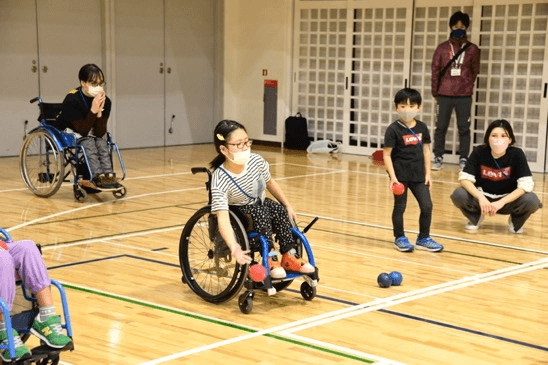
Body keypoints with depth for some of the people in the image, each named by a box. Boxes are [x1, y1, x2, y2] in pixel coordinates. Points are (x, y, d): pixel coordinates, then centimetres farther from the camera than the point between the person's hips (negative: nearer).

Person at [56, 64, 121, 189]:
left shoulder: (105, 101, -11)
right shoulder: (72, 100, -24)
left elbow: (100, 133, -15)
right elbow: (82, 131, -27)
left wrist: (99, 112, -30)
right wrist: (93, 111, -37)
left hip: (89, 134, 5)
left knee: (101, 142, -25)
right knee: (88, 142, -31)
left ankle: (109, 175, -39)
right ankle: (98, 177, -43)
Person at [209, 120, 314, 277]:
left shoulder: (256, 161, -17)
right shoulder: (219, 180, -31)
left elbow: (270, 183, 5)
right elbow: (222, 216, -40)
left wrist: (288, 206, 8)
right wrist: (234, 247, -53)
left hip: (260, 203, 5)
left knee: (279, 210, -22)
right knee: (260, 213, -31)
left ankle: (289, 256, -14)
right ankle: (270, 259, -23)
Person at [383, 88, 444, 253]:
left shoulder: (422, 128, 2)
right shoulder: (394, 129, -11)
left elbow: (426, 151, 10)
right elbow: (387, 154, -11)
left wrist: (428, 173, 6)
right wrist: (392, 176, -18)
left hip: (418, 175, 4)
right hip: (400, 175, -4)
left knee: (427, 205, 5)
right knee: (400, 207, 6)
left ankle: (423, 238, 20)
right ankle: (400, 238, 20)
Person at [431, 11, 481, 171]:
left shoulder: (472, 49, 5)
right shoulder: (442, 48, 5)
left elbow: (475, 71, 9)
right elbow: (435, 70, 6)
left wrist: (467, 87, 1)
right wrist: (435, 92, 3)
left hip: (464, 96, 0)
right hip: (445, 95, 0)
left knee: (464, 128, 3)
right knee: (441, 127, 3)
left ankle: (463, 159, 10)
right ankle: (438, 157, 11)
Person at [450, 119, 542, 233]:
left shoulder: (517, 154, -16)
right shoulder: (479, 152, -14)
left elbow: (526, 184, -22)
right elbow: (465, 178, -16)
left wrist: (501, 202, -30)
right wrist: (480, 197, -33)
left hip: (508, 199, -1)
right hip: (482, 198, 1)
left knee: (531, 200, -30)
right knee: (458, 195, -28)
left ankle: (516, 222, 5)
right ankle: (475, 217, 7)